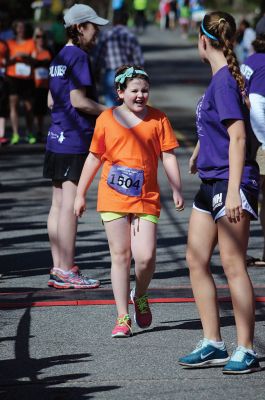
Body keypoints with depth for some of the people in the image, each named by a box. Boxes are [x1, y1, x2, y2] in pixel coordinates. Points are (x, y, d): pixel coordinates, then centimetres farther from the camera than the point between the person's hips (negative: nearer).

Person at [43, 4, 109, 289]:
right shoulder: (78, 56, -13)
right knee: (70, 205, -5)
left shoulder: (59, 58, 15)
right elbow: (78, 100, -19)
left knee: (58, 204, 11)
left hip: (57, 138, 9)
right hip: (75, 140, -9)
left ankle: (58, 268, 15)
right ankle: (66, 271, -2)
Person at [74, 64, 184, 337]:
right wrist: (80, 194, 11)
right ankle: (123, 318, 7)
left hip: (146, 199, 0)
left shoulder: (157, 119, 4)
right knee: (120, 255, 1)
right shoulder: (107, 119, 5)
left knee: (145, 256, -10)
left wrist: (176, 191, -4)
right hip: (113, 198, 0)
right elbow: (94, 158, 11)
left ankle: (140, 296, 22)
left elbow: (168, 156, 4)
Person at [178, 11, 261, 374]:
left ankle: (246, 351, 1)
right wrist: (199, 151, 46)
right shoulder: (219, 79, 12)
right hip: (211, 183, 10)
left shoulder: (225, 81, -15)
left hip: (231, 182, -10)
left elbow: (238, 136, -22)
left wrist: (233, 191, -26)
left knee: (233, 264, -6)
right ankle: (213, 345, 17)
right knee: (196, 260, 10)